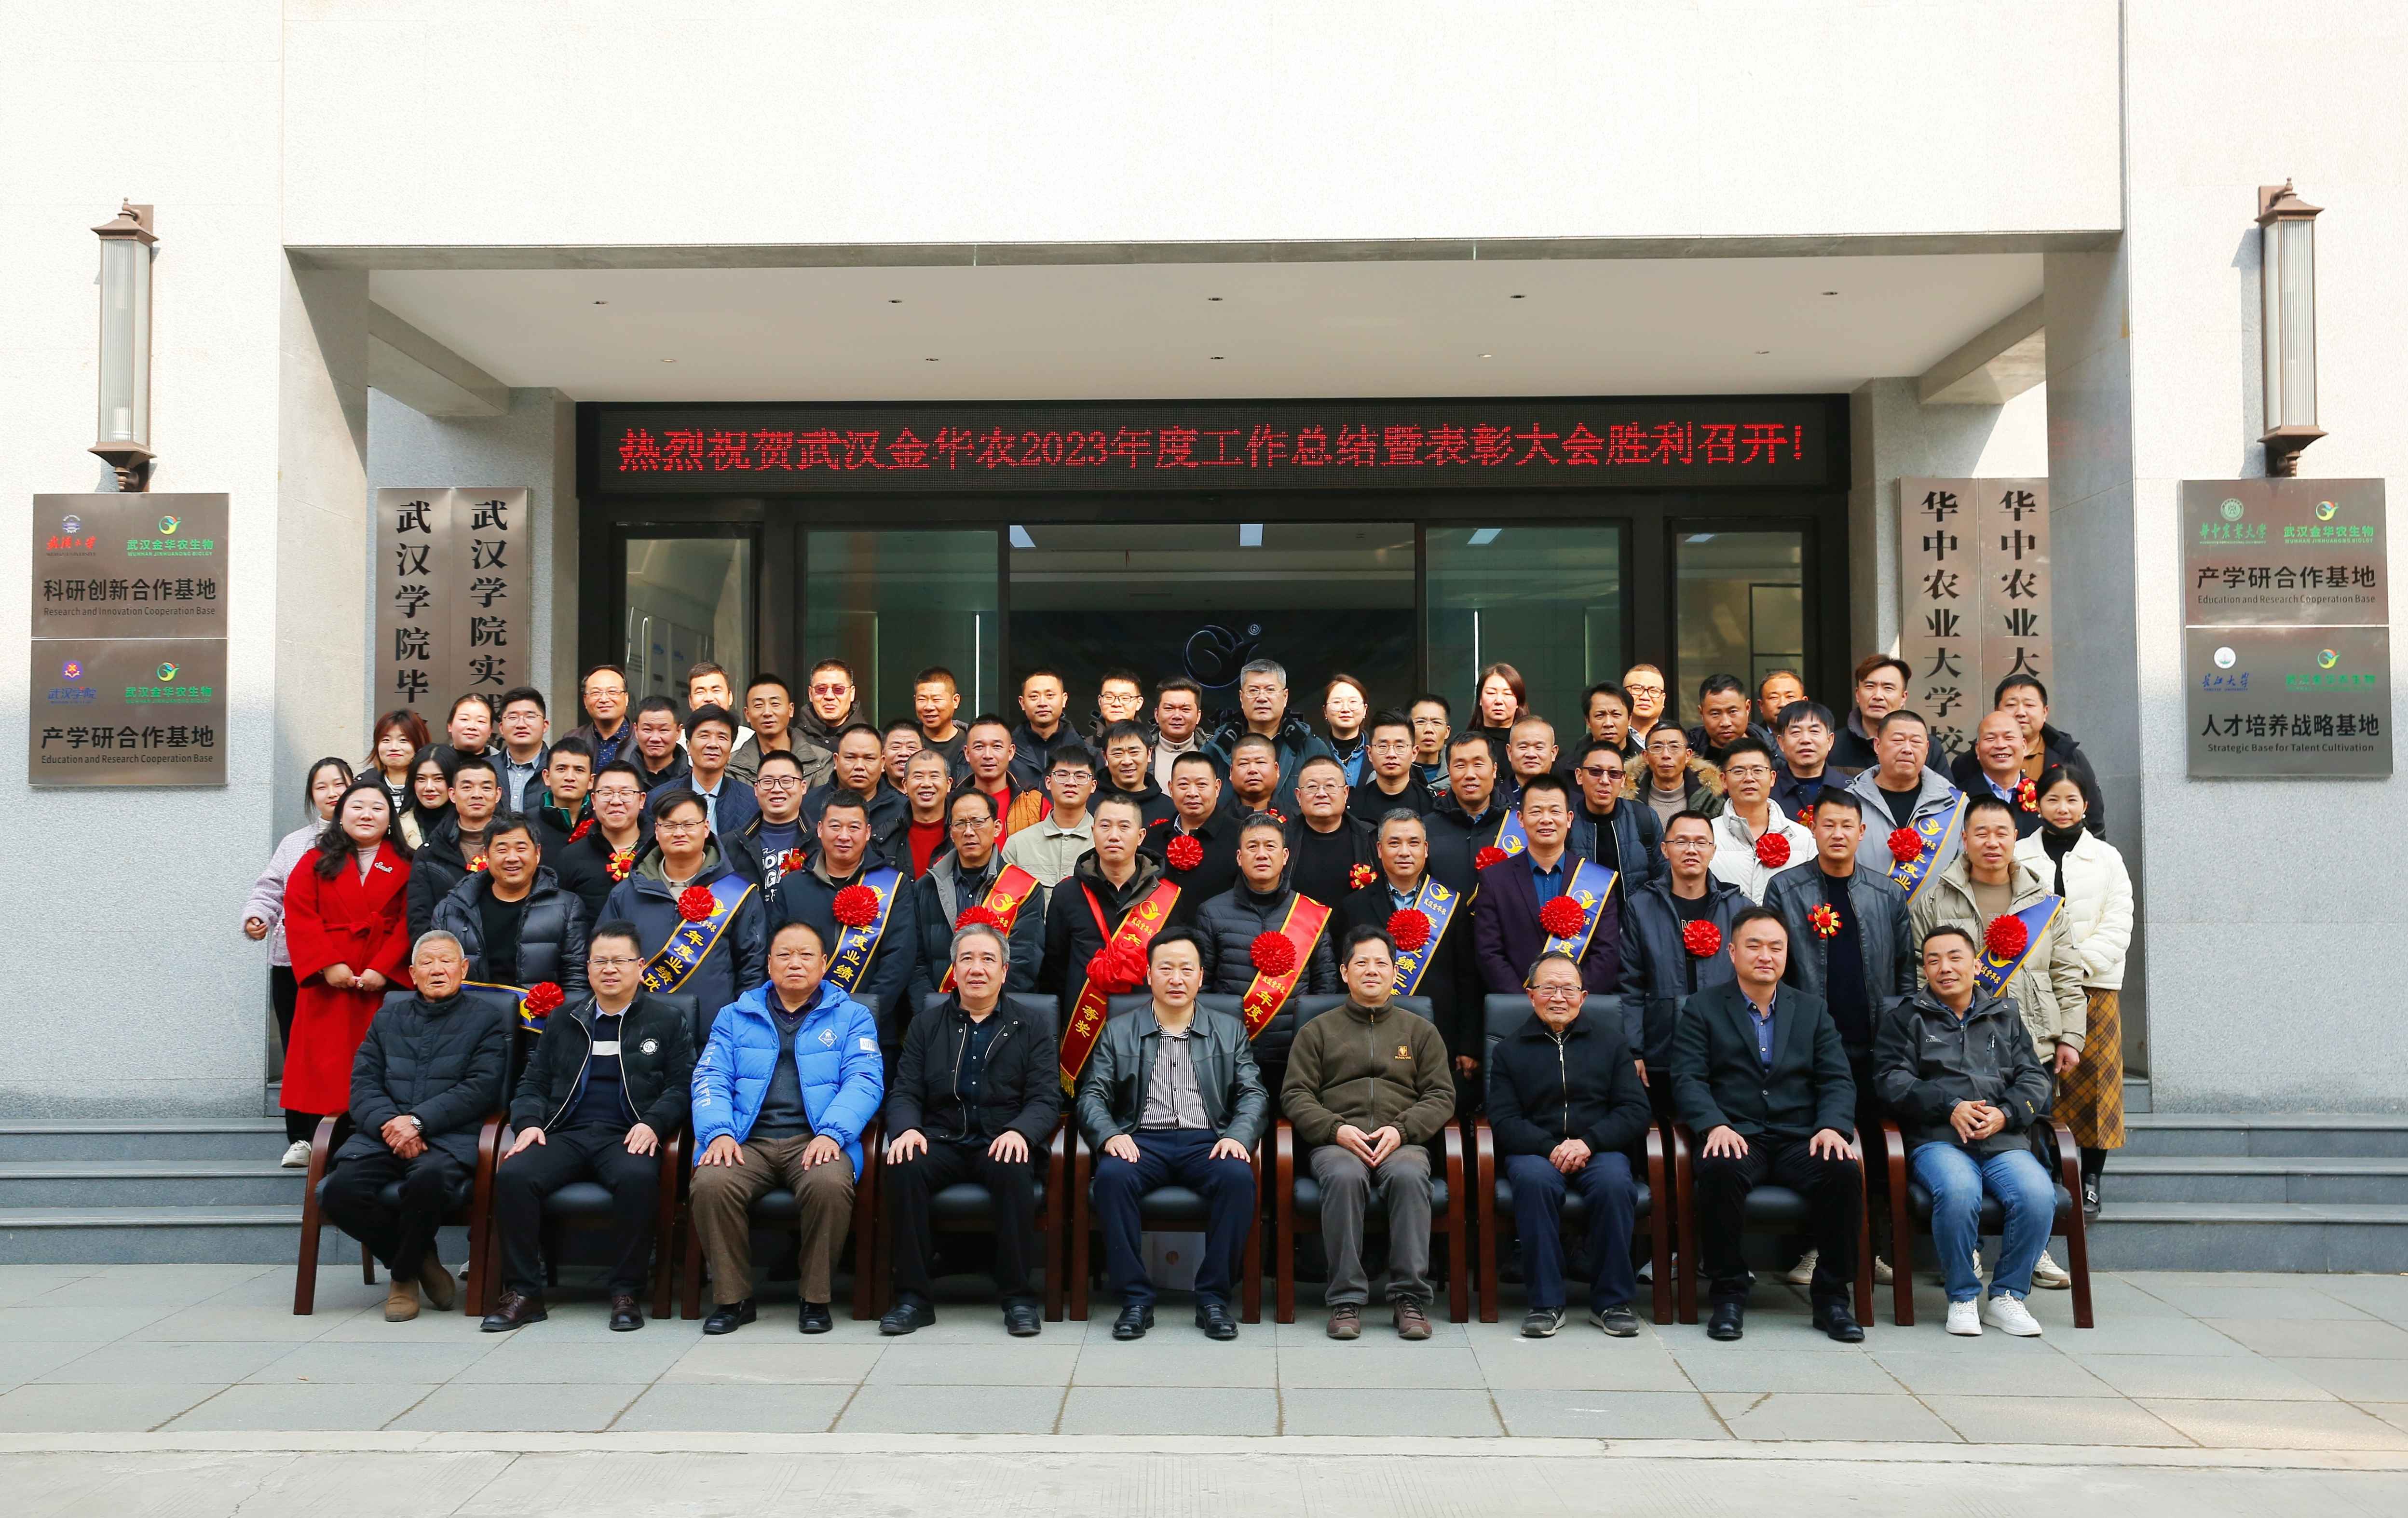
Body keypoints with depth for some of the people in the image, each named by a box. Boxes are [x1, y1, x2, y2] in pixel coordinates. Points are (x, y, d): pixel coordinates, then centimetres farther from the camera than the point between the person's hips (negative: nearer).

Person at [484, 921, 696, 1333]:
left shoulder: (668, 1019, 14)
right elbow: (533, 1083, 21)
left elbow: (681, 1086, 6)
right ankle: (523, 1292, -16)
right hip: (565, 1134, 3)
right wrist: (529, 1123, 0)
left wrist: (653, 1124, -13)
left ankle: (626, 1291, -24)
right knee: (513, 1175, -27)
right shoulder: (563, 1020, 23)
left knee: (638, 1177, -37)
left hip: (627, 1138, -3)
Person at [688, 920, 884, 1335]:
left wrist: (832, 1133, -17)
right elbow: (710, 1079, 10)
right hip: (748, 1140, 2)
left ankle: (816, 1298, -13)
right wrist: (719, 1132, -10)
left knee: (830, 1184, -35)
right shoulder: (735, 1016, 21)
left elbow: (864, 1082, 1)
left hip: (813, 1140, -2)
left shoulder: (852, 1017, 15)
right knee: (711, 1184, -31)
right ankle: (732, 1298, -10)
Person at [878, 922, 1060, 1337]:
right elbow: (904, 1092, 9)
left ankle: (1018, 1296, -23)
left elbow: (1046, 1099, 2)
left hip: (1001, 1144, -1)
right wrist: (907, 1129, -14)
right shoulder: (926, 1024, 17)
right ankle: (914, 1296, -21)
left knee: (1015, 1171, -35)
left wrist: (1020, 1132, -20)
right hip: (941, 1142, 1)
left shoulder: (1032, 1029, 12)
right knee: (904, 1167, -31)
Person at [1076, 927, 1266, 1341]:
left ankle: (1214, 1298, -20)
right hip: (1142, 1141, 0)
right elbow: (1092, 1096, 8)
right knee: (1112, 1175, -33)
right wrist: (1110, 1136, -13)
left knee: (1238, 1177, -33)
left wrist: (1239, 1136, -12)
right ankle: (1135, 1298, -23)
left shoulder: (1230, 1031, 18)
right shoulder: (1118, 1032, 16)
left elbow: (1254, 1094, 10)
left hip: (1207, 1142, 0)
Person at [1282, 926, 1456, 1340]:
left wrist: (1401, 1130, -8)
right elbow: (1295, 1095, 9)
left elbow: (1441, 1096, 11)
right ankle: (1346, 1300, -29)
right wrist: (1337, 1129, -10)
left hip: (1403, 1141, 1)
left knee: (1409, 1175, -35)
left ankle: (1411, 1297, -28)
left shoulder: (1420, 1030, 20)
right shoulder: (1317, 1030, 18)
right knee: (1344, 1176, -36)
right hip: (1336, 1141, 0)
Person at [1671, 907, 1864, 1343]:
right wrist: (1715, 1125, -21)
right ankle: (1729, 1295, -19)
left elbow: (1837, 1079, 9)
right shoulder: (1702, 1008, 10)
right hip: (1735, 1137, -2)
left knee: (1844, 1172, -29)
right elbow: (1688, 1078, -1)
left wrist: (1833, 1127, -12)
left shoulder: (1812, 1010, 18)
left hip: (1800, 1138, 2)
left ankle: (1832, 1296, -12)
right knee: (1719, 1171, -36)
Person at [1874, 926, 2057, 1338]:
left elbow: (2034, 1076, 15)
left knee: (2038, 1195, -29)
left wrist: (2006, 1113, -5)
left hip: (2004, 1139, 3)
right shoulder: (1905, 1018, 15)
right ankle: (1962, 1298, -14)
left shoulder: (2005, 1016, 24)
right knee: (1958, 1191, -35)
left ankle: (2007, 1296, -8)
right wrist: (1950, 1106, -11)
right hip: (1936, 1139, -2)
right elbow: (1891, 1079, 2)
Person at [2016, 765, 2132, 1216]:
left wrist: (2079, 963, -11)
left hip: (2093, 985, 1)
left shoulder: (2106, 857, 9)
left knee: (2094, 1080, 1)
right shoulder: (2018, 856, 7)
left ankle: (2091, 1180, 13)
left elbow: (2118, 928, 2)